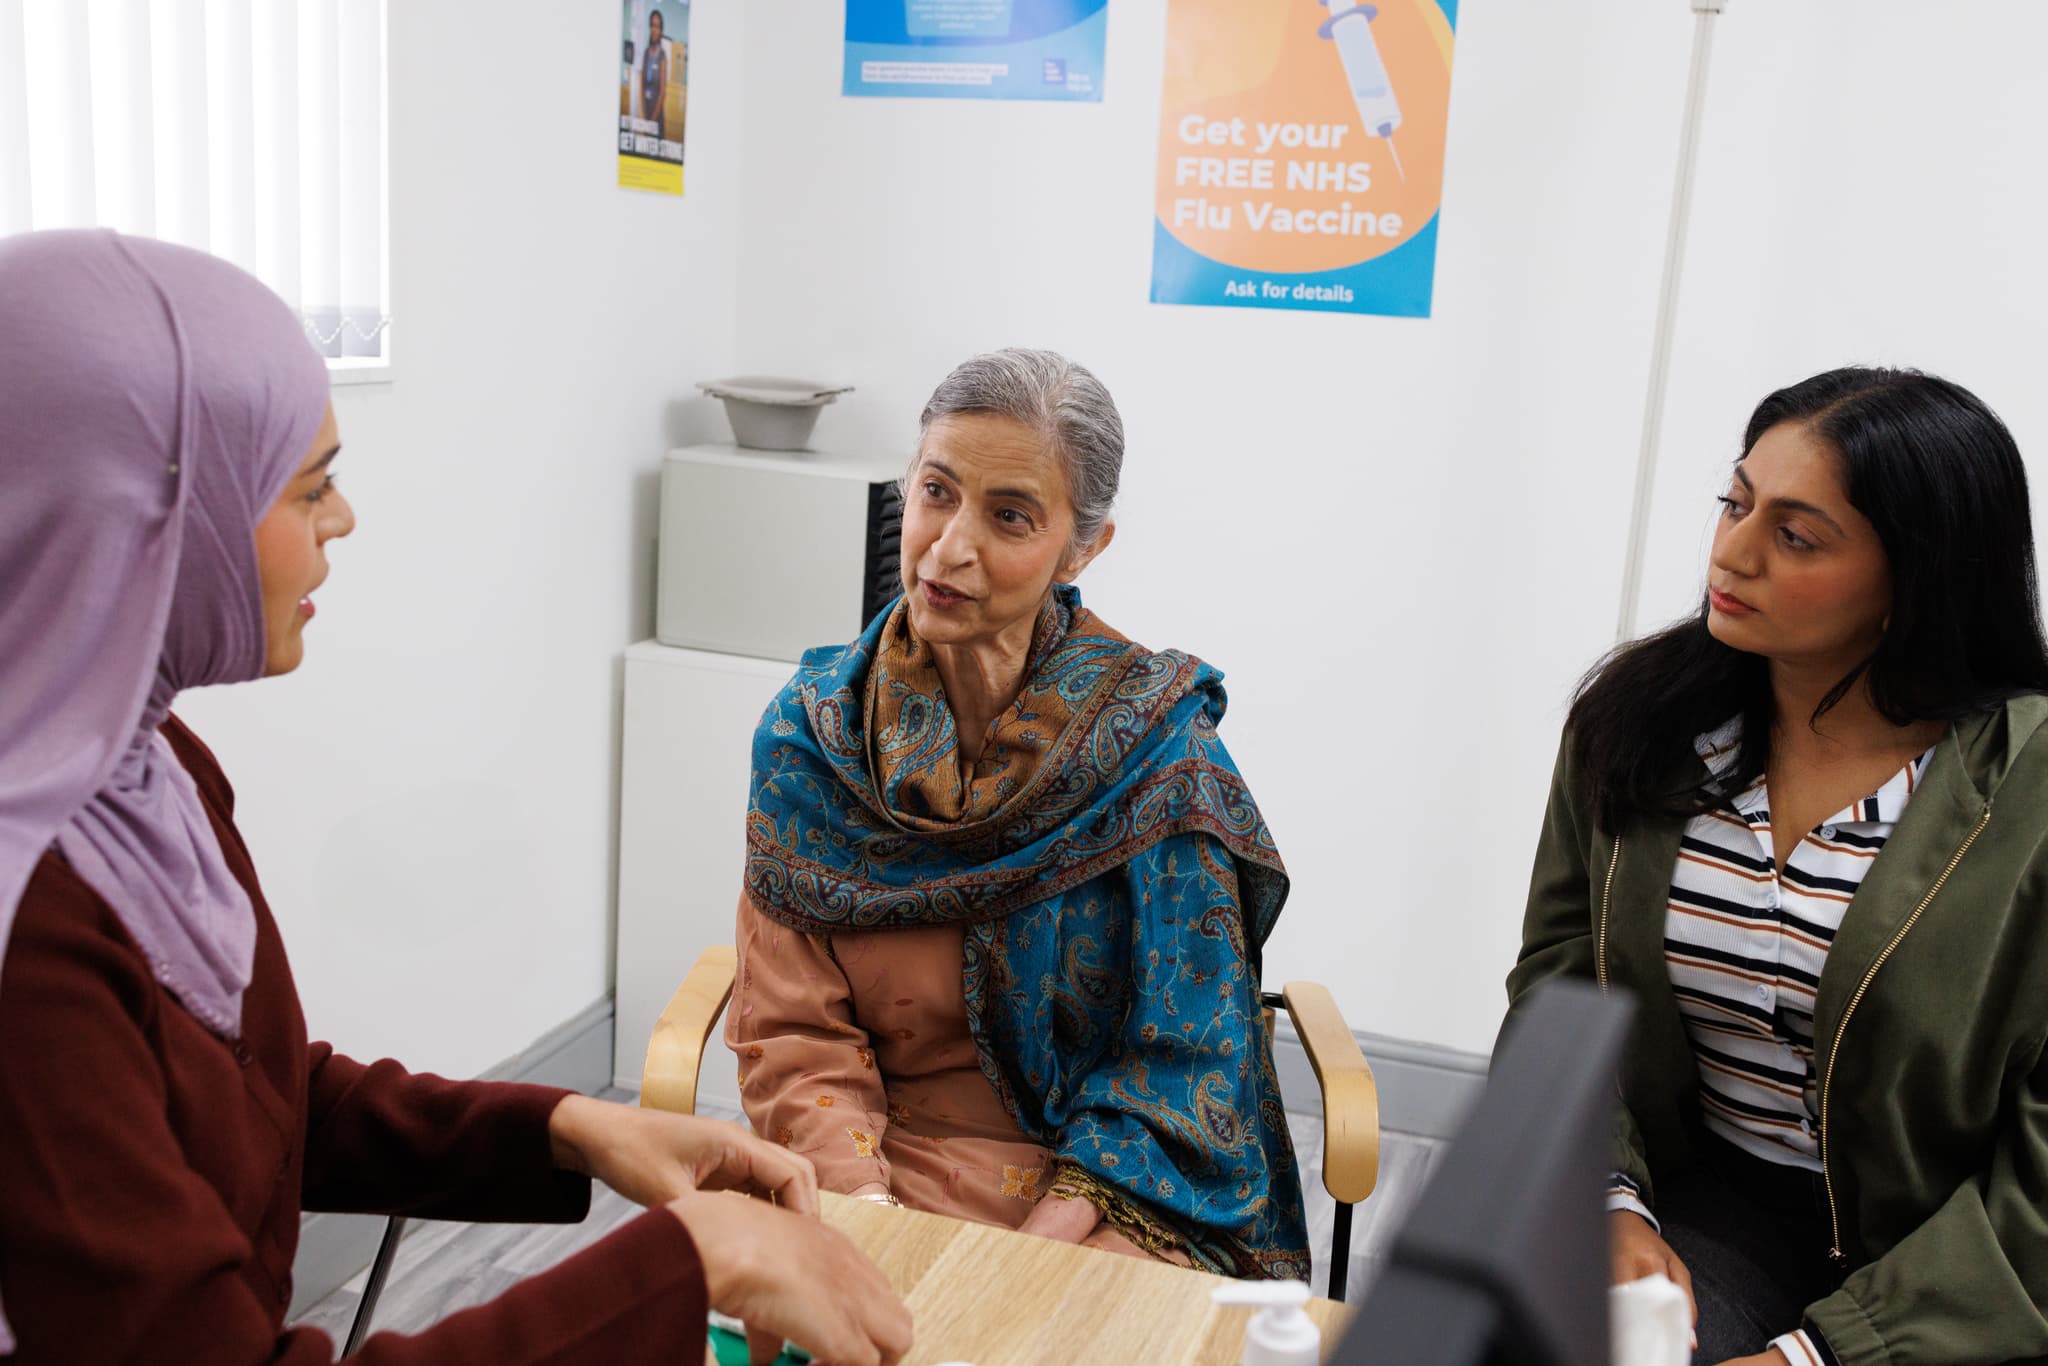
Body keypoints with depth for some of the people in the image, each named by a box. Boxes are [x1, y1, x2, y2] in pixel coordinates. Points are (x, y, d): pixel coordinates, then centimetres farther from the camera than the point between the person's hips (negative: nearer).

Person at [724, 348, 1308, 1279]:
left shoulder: (1154, 745, -8)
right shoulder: (811, 733, -1)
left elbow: (1181, 1063, -7)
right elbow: (792, 1033, -1)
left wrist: (1028, 1255, -17)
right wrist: (868, 1209, -17)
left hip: (1101, 1199, -1)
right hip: (867, 1174, 2)